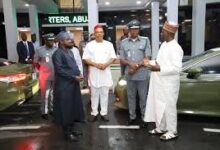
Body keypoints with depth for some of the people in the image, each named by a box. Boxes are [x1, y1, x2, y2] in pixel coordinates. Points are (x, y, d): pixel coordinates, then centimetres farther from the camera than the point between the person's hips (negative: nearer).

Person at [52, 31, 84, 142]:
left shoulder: (69, 51, 14)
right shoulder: (58, 53, -13)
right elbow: (59, 70, -20)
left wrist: (79, 74, 1)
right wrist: (74, 77, -20)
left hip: (73, 84, 9)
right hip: (64, 85, -9)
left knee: (73, 106, 15)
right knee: (65, 108, 1)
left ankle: (72, 128, 30)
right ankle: (67, 132, 13)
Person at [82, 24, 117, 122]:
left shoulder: (109, 44, 6)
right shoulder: (89, 45, 2)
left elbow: (113, 57, 5)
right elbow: (85, 59, -2)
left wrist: (106, 64, -13)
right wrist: (96, 64, -15)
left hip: (105, 72, 1)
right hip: (94, 73, -1)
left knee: (104, 93, 6)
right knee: (94, 93, 6)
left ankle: (104, 112, 17)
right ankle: (94, 113, 16)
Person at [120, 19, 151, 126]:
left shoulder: (145, 40, -1)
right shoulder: (124, 42, 6)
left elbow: (147, 58, -5)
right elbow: (121, 60, 6)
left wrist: (136, 67, -12)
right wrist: (130, 63, -14)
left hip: (142, 75, -2)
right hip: (129, 75, 3)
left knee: (143, 97, 6)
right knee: (131, 97, 12)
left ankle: (144, 118, 19)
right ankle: (132, 116, 26)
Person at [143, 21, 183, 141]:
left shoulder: (175, 48, -19)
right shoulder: (164, 44, 10)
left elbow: (176, 68, -24)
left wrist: (159, 69, -25)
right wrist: (151, 63, 6)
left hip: (168, 84, -9)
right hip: (159, 82, 9)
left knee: (168, 107, 5)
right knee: (158, 106, 17)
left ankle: (172, 132, 22)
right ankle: (161, 128, 34)